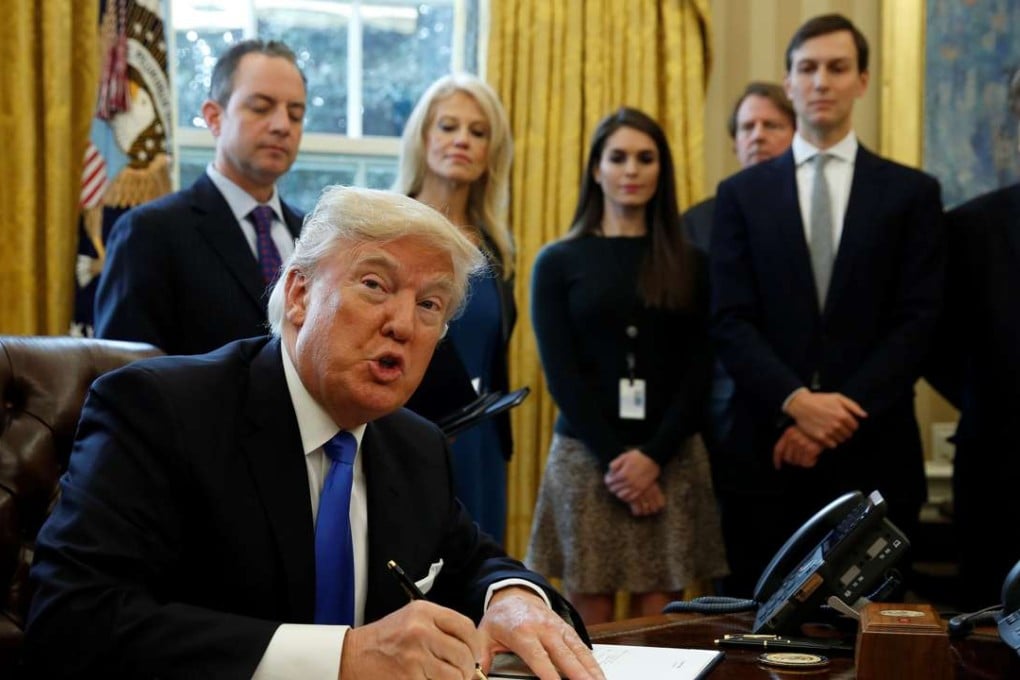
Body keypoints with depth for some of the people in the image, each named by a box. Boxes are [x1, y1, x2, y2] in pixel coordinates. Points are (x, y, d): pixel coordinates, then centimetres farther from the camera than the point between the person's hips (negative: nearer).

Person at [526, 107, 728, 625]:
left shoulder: (688, 265, 9)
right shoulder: (558, 262, 5)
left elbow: (699, 369, 3)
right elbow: (560, 371, -1)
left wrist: (653, 456, -10)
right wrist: (614, 459, -12)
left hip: (671, 459, 1)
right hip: (586, 458, -1)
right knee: (590, 630, 0)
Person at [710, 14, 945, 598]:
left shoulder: (912, 193, 6)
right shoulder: (742, 194, 9)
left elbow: (917, 323, -2)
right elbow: (731, 322, 1)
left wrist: (842, 416, -12)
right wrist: (796, 402, -15)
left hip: (874, 454, 0)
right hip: (769, 452, 1)